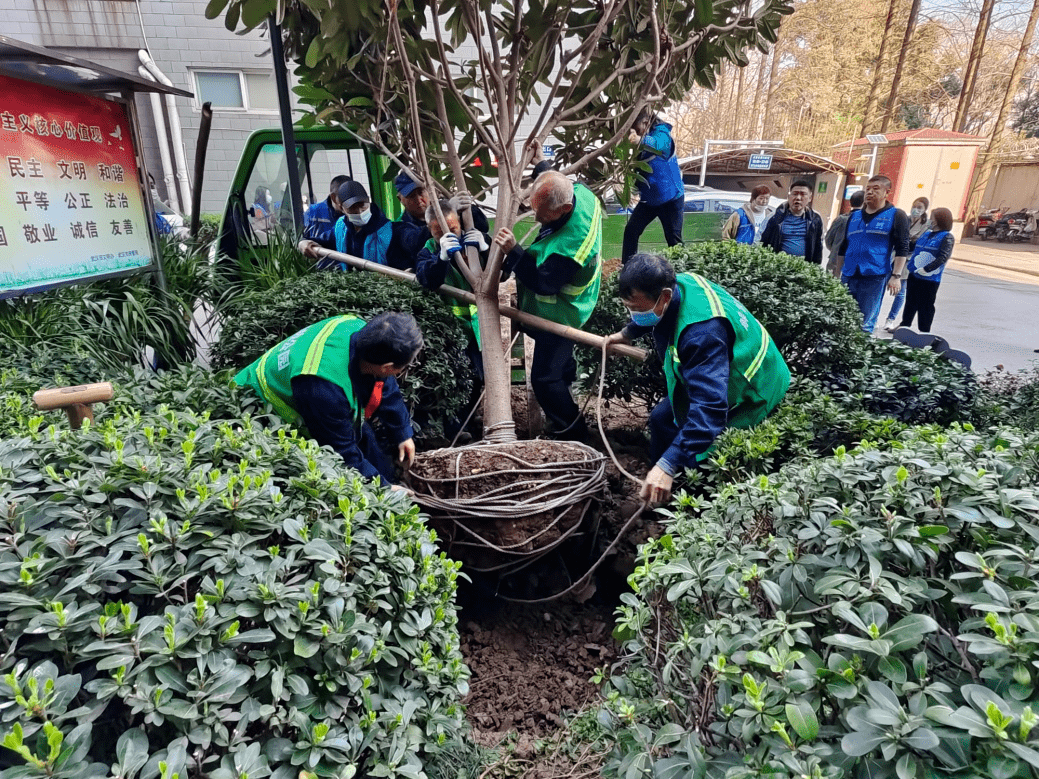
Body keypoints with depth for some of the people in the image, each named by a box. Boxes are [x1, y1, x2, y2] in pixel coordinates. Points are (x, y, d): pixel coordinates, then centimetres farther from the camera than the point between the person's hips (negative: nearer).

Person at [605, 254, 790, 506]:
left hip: (750, 395, -9)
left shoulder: (702, 333, -45)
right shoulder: (675, 284, -17)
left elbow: (709, 407, -50)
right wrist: (628, 333, 29)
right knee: (661, 418, 14)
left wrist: (668, 466, -55)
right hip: (711, 380, 9)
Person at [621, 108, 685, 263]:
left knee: (673, 238, 0)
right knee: (631, 230, -2)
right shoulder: (640, 142, -1)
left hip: (671, 198, -6)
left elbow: (659, 145, -44)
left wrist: (640, 140, -65)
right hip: (649, 199, 6)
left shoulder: (661, 133, -19)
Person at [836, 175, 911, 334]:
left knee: (865, 324, -4)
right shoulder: (854, 216, 17)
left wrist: (896, 276, -12)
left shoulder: (896, 216, 4)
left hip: (874, 278, -4)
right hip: (848, 277, 5)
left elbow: (902, 249, -2)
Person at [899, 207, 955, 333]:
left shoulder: (947, 237, -9)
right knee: (910, 303, 15)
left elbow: (943, 258, -18)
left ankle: (924, 332, 11)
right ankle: (905, 325, 27)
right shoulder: (926, 234, 11)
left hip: (929, 279, -6)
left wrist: (925, 269, -25)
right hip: (914, 275, 6)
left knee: (925, 306, 2)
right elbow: (913, 247, 22)